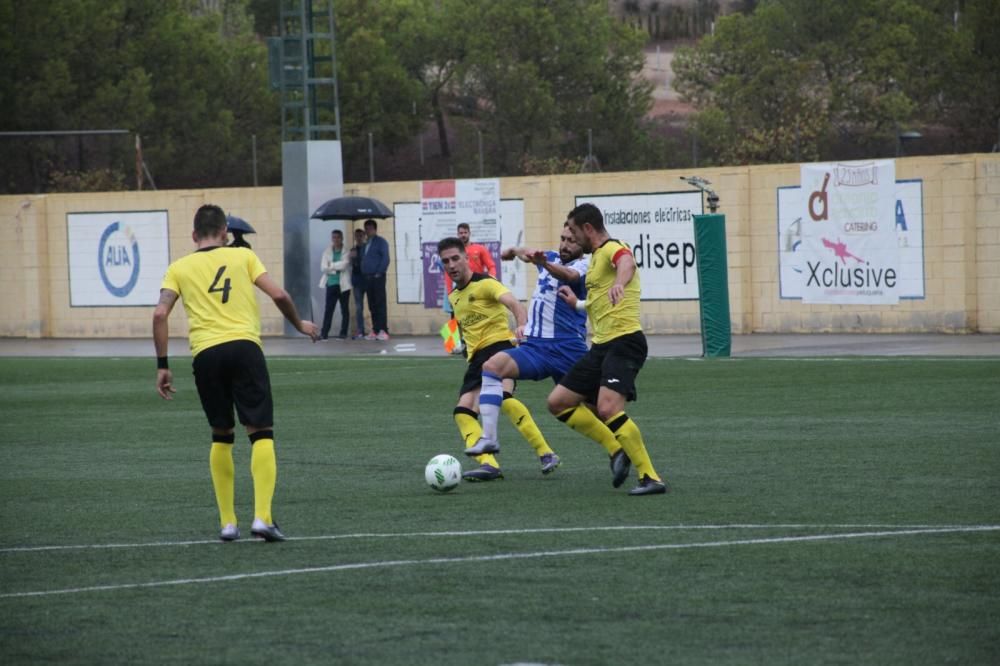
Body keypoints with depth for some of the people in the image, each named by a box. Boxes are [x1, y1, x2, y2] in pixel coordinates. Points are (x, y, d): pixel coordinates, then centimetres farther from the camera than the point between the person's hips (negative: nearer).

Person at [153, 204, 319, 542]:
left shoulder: (179, 268, 16)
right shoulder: (243, 256, 14)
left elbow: (160, 314, 3)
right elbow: (279, 295, 5)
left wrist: (162, 366, 7)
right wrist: (300, 325, 23)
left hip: (205, 353, 2)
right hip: (244, 346, -2)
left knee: (221, 437, 17)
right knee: (261, 433, -1)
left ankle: (228, 523, 15)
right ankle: (262, 518, -16)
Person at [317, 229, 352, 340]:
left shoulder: (347, 252, 1)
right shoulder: (327, 252, 9)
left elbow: (344, 265, -13)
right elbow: (323, 268, -1)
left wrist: (331, 266, -5)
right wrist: (336, 268, -10)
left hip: (343, 284, -2)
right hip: (331, 284, 2)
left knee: (344, 309, 3)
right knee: (328, 309, -4)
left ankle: (343, 333, 7)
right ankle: (324, 333, -6)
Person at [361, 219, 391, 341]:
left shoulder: (381, 242, -3)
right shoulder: (366, 244, 20)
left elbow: (385, 258, -11)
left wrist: (379, 272, -15)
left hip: (378, 277, -8)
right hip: (368, 278, 8)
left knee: (380, 304, -10)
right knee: (372, 306, 6)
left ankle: (383, 331, -14)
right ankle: (375, 331, 7)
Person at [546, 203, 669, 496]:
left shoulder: (611, 248, -10)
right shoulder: (596, 256, 20)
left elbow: (627, 263, -38)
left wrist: (619, 283, -59)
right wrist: (577, 303, 48)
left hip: (624, 342, -10)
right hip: (601, 347, 10)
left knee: (607, 408, -27)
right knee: (558, 402, 8)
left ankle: (651, 478, -22)